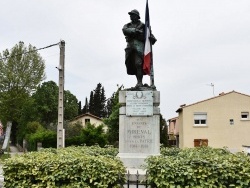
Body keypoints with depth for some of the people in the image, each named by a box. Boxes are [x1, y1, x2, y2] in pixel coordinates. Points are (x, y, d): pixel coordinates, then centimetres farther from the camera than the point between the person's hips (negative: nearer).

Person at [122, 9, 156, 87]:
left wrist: (152, 38, -16)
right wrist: (134, 30, -14)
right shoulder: (127, 25, 22)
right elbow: (125, 30, -1)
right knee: (130, 64, 1)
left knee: (138, 64, -16)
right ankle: (139, 81, 9)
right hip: (130, 45, 4)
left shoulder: (142, 25, 13)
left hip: (139, 45, -4)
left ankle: (140, 82, -17)